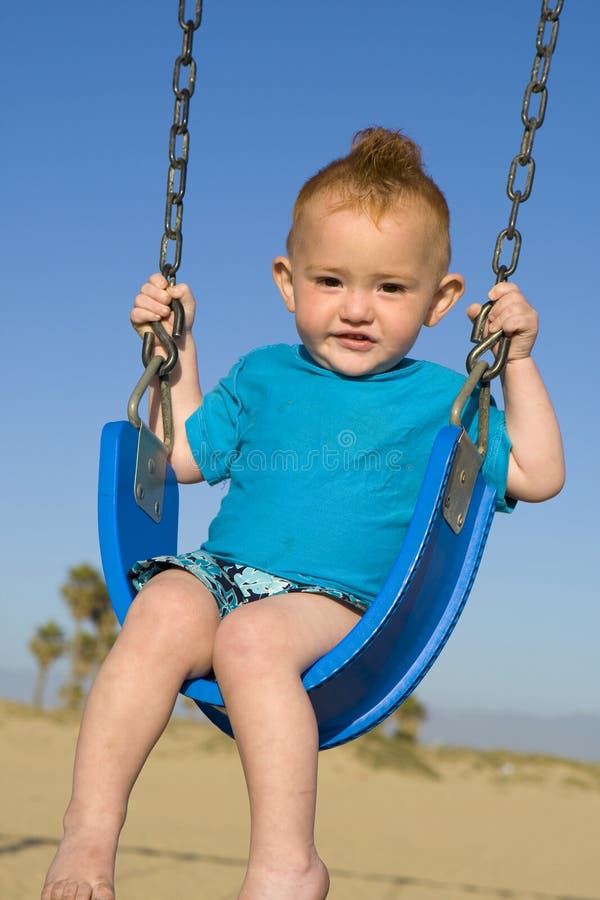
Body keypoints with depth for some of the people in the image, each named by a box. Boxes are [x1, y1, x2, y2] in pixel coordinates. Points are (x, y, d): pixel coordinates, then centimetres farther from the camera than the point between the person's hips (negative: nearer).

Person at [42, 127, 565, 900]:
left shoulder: (438, 397, 13)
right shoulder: (262, 377, 21)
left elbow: (539, 477, 10)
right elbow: (183, 455, 29)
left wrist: (517, 362, 6)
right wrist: (176, 345, 27)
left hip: (339, 599, -3)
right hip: (222, 571, 3)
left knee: (252, 637, -35)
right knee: (163, 609, -31)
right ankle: (90, 831, -30)